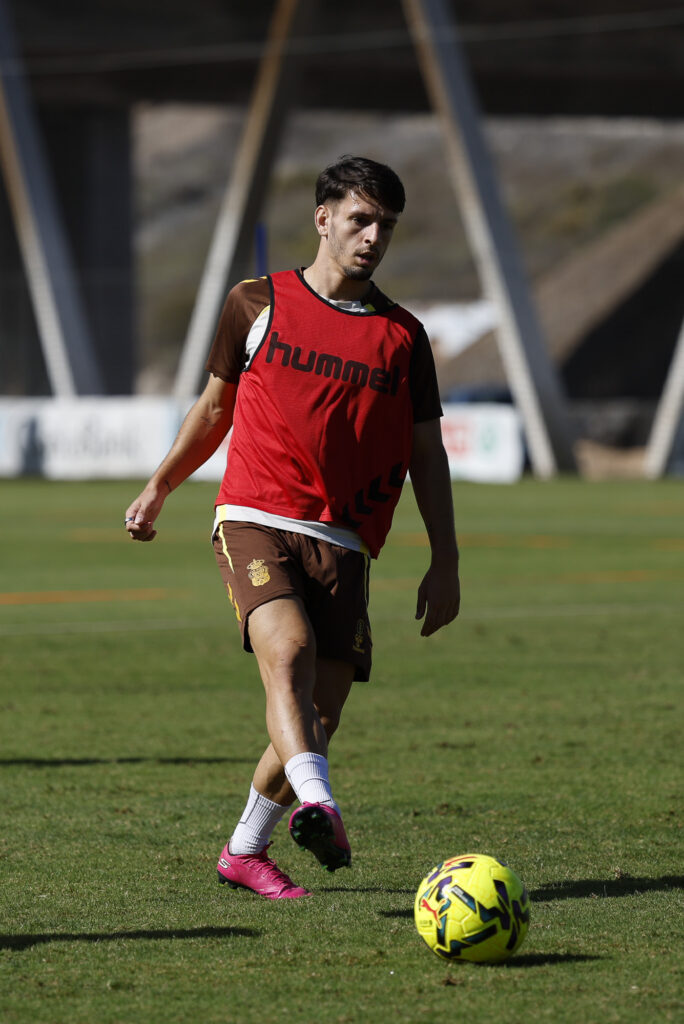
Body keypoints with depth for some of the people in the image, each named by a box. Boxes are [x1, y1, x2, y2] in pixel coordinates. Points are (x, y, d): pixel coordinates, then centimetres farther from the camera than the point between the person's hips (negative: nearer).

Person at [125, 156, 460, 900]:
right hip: (254, 523, -2)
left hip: (342, 545, 3)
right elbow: (215, 404, 21)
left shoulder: (403, 337, 11)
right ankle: (316, 805, -47)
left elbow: (427, 454, 13)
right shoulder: (256, 304, 8)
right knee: (289, 644, -31)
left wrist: (444, 564, 7)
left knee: (318, 718, -1)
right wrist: (159, 488, 23)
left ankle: (245, 851, 19)